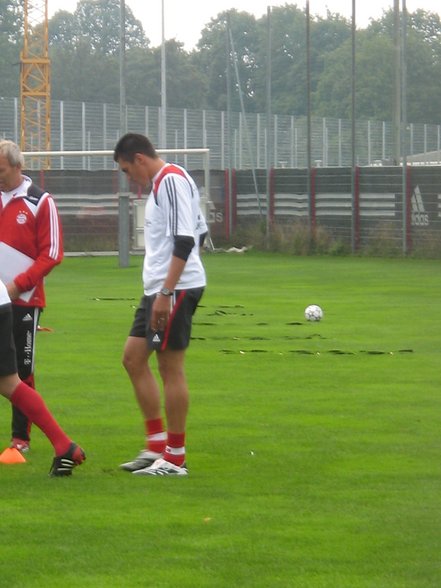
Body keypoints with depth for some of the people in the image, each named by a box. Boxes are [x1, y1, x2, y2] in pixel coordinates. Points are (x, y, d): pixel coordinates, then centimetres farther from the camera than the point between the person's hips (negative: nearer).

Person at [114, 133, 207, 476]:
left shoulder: (171, 180, -14)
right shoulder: (162, 182, 17)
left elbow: (184, 241, -21)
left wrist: (166, 293, -23)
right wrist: (159, 291, 20)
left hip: (176, 289, -10)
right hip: (159, 288, 10)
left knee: (171, 367, -5)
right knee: (133, 358, 11)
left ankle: (175, 459, 0)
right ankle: (157, 445, 15)